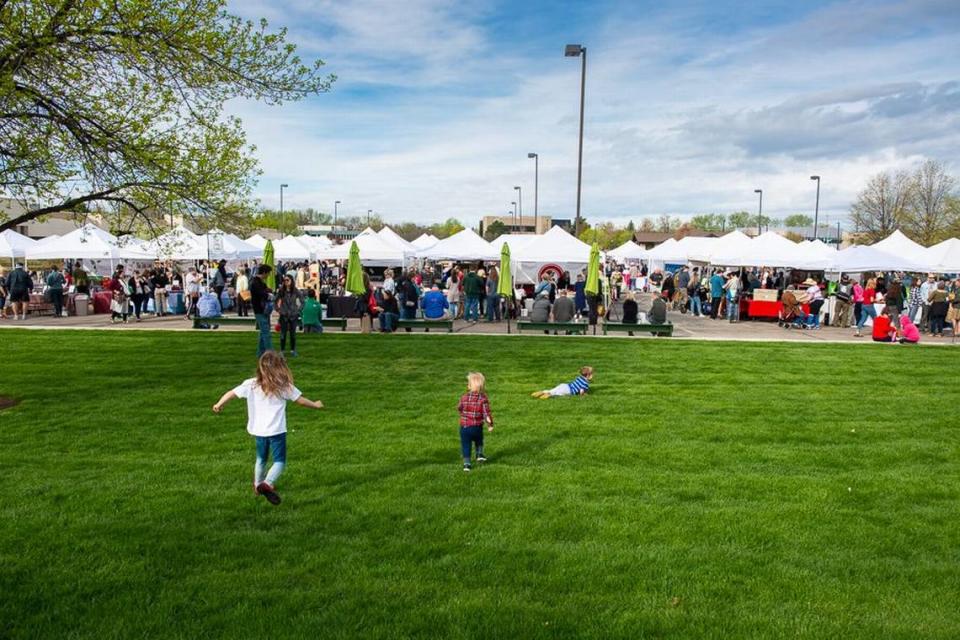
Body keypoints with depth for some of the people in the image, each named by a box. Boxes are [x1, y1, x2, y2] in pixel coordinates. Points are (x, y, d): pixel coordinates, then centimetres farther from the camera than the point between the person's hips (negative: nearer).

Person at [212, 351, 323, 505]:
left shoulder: (250, 384, -2)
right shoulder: (284, 386, -5)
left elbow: (231, 393, 2)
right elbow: (301, 400, 5)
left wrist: (219, 405, 20)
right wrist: (315, 405, 22)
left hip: (258, 431, 4)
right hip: (276, 431, -4)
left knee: (261, 459, 25)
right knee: (280, 461, 2)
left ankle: (258, 485, 42)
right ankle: (267, 484, -21)